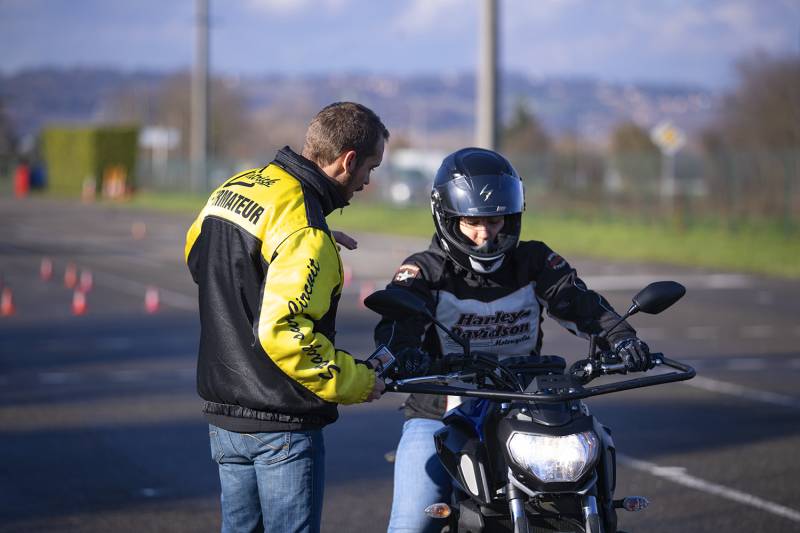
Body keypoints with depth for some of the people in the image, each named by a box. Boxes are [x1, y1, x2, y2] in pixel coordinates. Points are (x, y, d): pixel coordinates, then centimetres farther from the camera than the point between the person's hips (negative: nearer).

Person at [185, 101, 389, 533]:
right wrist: (355, 381, -16)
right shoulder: (305, 231, -22)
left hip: (224, 416, 8)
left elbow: (197, 259, 23)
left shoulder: (233, 188, 5)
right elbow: (282, 332, -29)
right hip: (282, 425, -8)